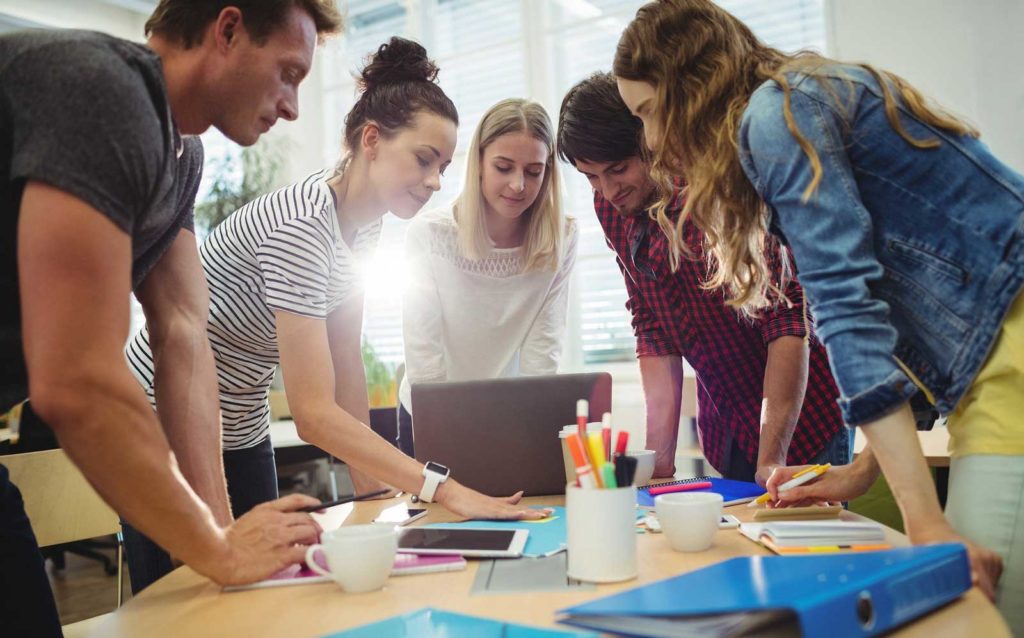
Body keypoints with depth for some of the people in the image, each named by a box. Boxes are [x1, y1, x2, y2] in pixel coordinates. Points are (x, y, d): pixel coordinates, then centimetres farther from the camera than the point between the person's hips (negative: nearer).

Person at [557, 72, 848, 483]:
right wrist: (659, 460, -9)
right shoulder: (610, 207, -4)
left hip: (802, 415, -5)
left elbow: (788, 321, -26)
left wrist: (771, 461, -30)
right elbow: (654, 330, -2)